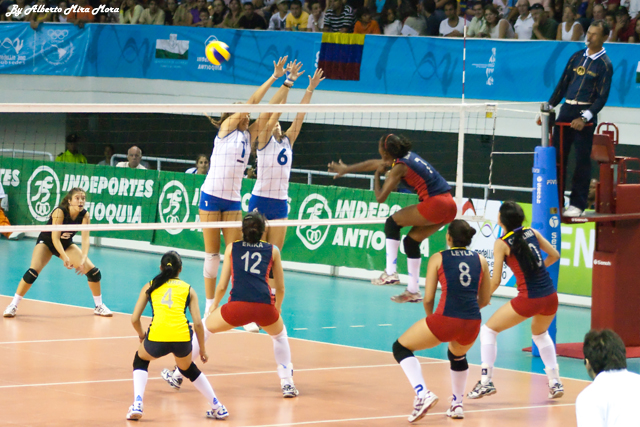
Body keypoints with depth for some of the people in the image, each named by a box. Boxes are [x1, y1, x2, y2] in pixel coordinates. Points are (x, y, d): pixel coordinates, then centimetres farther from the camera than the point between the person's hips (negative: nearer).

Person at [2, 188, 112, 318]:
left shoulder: (84, 215, -18)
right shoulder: (60, 212, -30)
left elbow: (85, 239, -22)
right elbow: (55, 237, -34)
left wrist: (83, 260, -37)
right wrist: (65, 257, -46)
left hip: (66, 245, 5)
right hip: (46, 242, -4)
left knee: (93, 271, -6)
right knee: (33, 272, -27)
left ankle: (99, 306, 15)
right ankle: (13, 305, -14)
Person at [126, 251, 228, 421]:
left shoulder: (150, 286, 21)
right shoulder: (188, 289, 21)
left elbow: (134, 319, 16)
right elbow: (198, 323, 13)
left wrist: (141, 335, 36)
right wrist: (202, 349, 26)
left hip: (157, 338, -1)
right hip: (182, 338, 1)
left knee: (140, 361, 33)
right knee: (188, 368, 34)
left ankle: (137, 405, 13)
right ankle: (218, 408, 33)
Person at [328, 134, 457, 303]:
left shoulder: (399, 167, -8)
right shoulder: (408, 156, 18)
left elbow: (380, 197, -5)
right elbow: (374, 163, 32)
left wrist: (377, 175, 11)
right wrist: (346, 169, 42)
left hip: (435, 204, -9)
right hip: (449, 205, 9)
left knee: (392, 223, 4)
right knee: (411, 241, 17)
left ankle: (390, 273, -1)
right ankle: (413, 291, 18)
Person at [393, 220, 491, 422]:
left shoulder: (438, 259, 6)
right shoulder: (480, 260, 13)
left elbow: (428, 299, 4)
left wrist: (431, 318, 24)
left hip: (445, 320, -4)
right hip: (473, 324, 4)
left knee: (401, 348, 15)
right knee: (457, 356, 38)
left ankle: (422, 393, -5)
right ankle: (457, 405, 37)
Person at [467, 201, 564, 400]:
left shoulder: (502, 243, -7)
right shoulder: (532, 232, 7)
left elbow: (495, 281, -8)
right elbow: (554, 255, 16)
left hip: (529, 299, -6)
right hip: (550, 296, 6)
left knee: (488, 329, 12)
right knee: (540, 333, 35)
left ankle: (486, 381, 6)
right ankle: (555, 382, 28)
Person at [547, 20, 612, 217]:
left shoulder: (604, 64, -4)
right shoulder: (577, 57, 12)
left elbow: (602, 97, -9)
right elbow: (563, 84, 17)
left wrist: (584, 118, -19)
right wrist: (549, 106, 8)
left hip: (585, 114, -5)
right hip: (566, 111, 5)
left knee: (582, 160, -2)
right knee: (557, 156, 4)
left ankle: (577, 204, 2)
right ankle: (556, 200, 11)